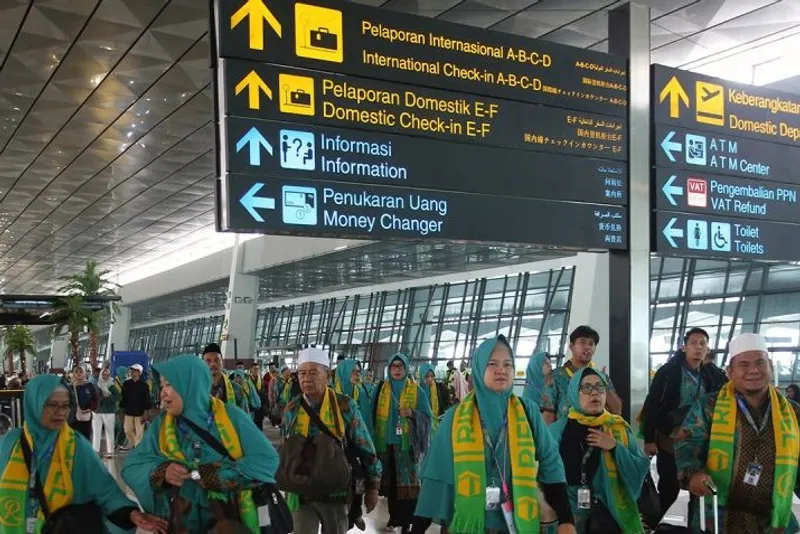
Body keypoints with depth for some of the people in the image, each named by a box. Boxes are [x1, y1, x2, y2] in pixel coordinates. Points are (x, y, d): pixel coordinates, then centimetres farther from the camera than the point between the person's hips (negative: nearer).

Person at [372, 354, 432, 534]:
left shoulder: (416, 390, 0)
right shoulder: (382, 389, 7)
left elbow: (427, 417, -2)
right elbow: (374, 415, 10)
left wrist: (412, 413, -21)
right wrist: (375, 441, 3)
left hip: (408, 444, -2)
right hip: (387, 443, 2)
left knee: (408, 483, -4)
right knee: (390, 482, 5)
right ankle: (394, 516, 18)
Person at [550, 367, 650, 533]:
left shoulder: (619, 428, 3)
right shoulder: (559, 431, -3)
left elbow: (641, 469, -3)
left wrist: (615, 449, -15)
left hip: (613, 515, 2)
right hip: (570, 515, -1)